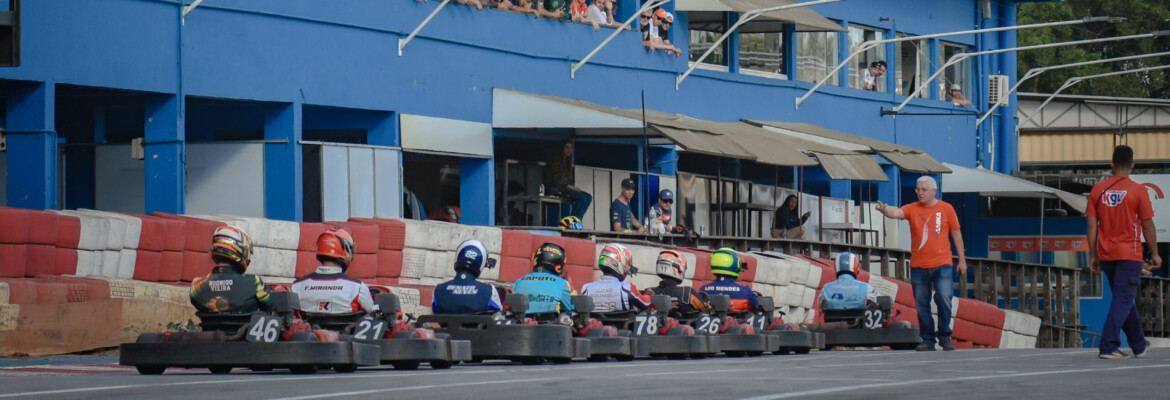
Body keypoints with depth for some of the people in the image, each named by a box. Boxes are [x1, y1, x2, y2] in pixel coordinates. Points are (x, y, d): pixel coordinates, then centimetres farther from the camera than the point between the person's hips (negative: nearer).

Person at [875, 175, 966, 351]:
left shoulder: (946, 209, 5)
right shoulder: (912, 209, 5)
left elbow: (956, 234, 10)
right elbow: (896, 213, -14)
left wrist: (962, 259, 9)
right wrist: (884, 210, -38)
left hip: (942, 265, -1)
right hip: (918, 267, 1)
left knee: (944, 298, -15)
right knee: (922, 304, 3)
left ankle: (944, 335, 2)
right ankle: (927, 340, 13)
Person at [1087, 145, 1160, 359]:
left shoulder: (1097, 190, 2)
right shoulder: (1138, 190, -8)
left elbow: (1092, 225, 2)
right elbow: (1148, 225, -6)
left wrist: (1093, 255, 8)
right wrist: (1154, 254, 4)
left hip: (1106, 254, 5)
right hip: (1129, 253, -4)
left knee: (1124, 299, 17)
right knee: (1123, 300, -4)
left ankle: (1139, 344, 29)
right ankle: (1108, 346, -16)